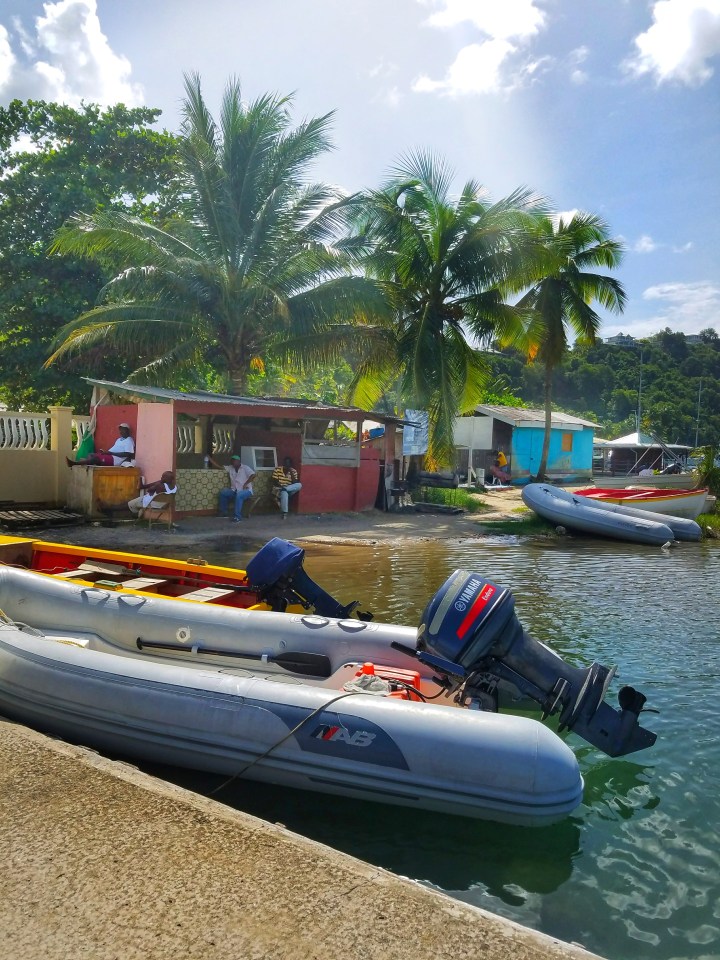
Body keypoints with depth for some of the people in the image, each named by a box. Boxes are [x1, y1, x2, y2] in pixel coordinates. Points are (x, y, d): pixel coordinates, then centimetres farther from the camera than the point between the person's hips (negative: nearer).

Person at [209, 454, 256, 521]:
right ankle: (223, 512, -3)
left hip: (246, 490, -6)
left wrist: (246, 484, -23)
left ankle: (237, 516, -36)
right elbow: (218, 466, 9)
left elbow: (253, 475, -16)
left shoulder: (245, 468, -2)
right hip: (234, 491, 6)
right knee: (223, 492, -14)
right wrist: (210, 459, -1)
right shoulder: (230, 468, 12)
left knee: (239, 495, -37)